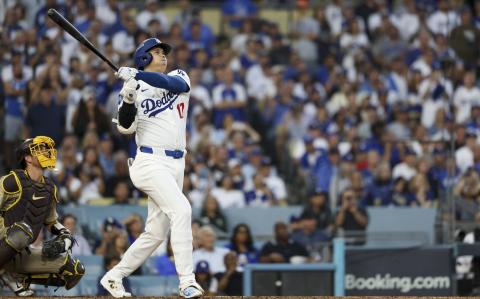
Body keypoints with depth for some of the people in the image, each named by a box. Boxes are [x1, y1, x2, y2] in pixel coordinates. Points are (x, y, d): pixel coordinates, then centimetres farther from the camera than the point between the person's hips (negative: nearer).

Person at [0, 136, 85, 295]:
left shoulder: (50, 189, 14)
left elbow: (52, 223, 25)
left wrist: (65, 236, 4)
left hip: (23, 255, 7)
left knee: (75, 270, 1)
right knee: (23, 230, -39)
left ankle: (15, 277, 1)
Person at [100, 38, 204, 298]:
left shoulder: (179, 77, 13)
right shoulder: (136, 88, 1)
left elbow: (173, 83, -13)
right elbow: (125, 127, -9)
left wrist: (136, 75, -25)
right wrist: (128, 99, -26)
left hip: (175, 164, 6)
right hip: (151, 162, -6)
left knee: (156, 233, 7)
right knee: (181, 209, -24)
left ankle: (114, 277, 20)